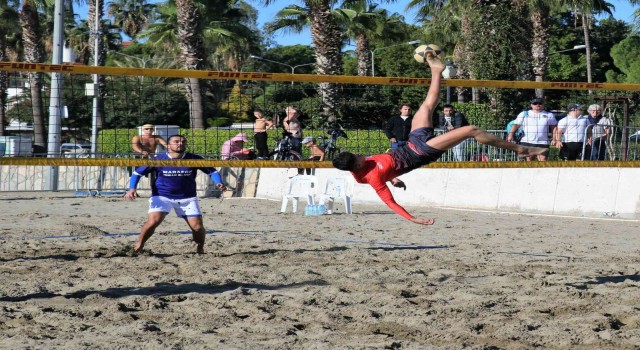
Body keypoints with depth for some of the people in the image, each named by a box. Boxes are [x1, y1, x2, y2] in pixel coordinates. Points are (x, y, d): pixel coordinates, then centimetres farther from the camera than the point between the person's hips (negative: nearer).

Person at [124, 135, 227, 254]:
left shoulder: (194, 159, -5)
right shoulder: (158, 159, -8)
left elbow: (212, 171, 4)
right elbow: (137, 173, 1)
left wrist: (218, 183, -16)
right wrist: (132, 189, -15)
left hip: (187, 198, 2)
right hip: (161, 196, -2)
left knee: (198, 227, -7)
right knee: (153, 221, -25)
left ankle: (200, 249, 24)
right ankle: (138, 247, -2)